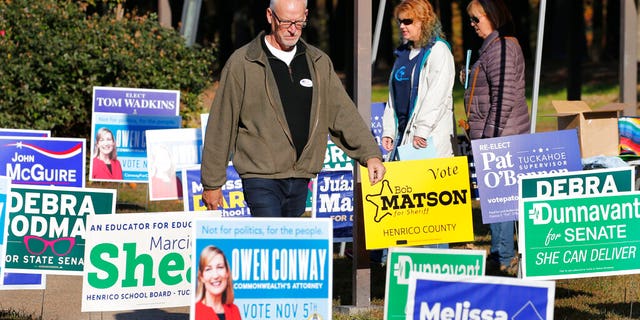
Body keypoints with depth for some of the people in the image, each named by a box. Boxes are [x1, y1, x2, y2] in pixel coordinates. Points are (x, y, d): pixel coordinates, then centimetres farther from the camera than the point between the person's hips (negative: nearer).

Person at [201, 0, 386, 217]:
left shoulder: (319, 63, 11)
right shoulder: (242, 63, -3)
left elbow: (343, 112, 8)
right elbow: (221, 125, -1)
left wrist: (370, 154, -7)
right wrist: (212, 183, 1)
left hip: (300, 181, 5)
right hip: (261, 177, -5)